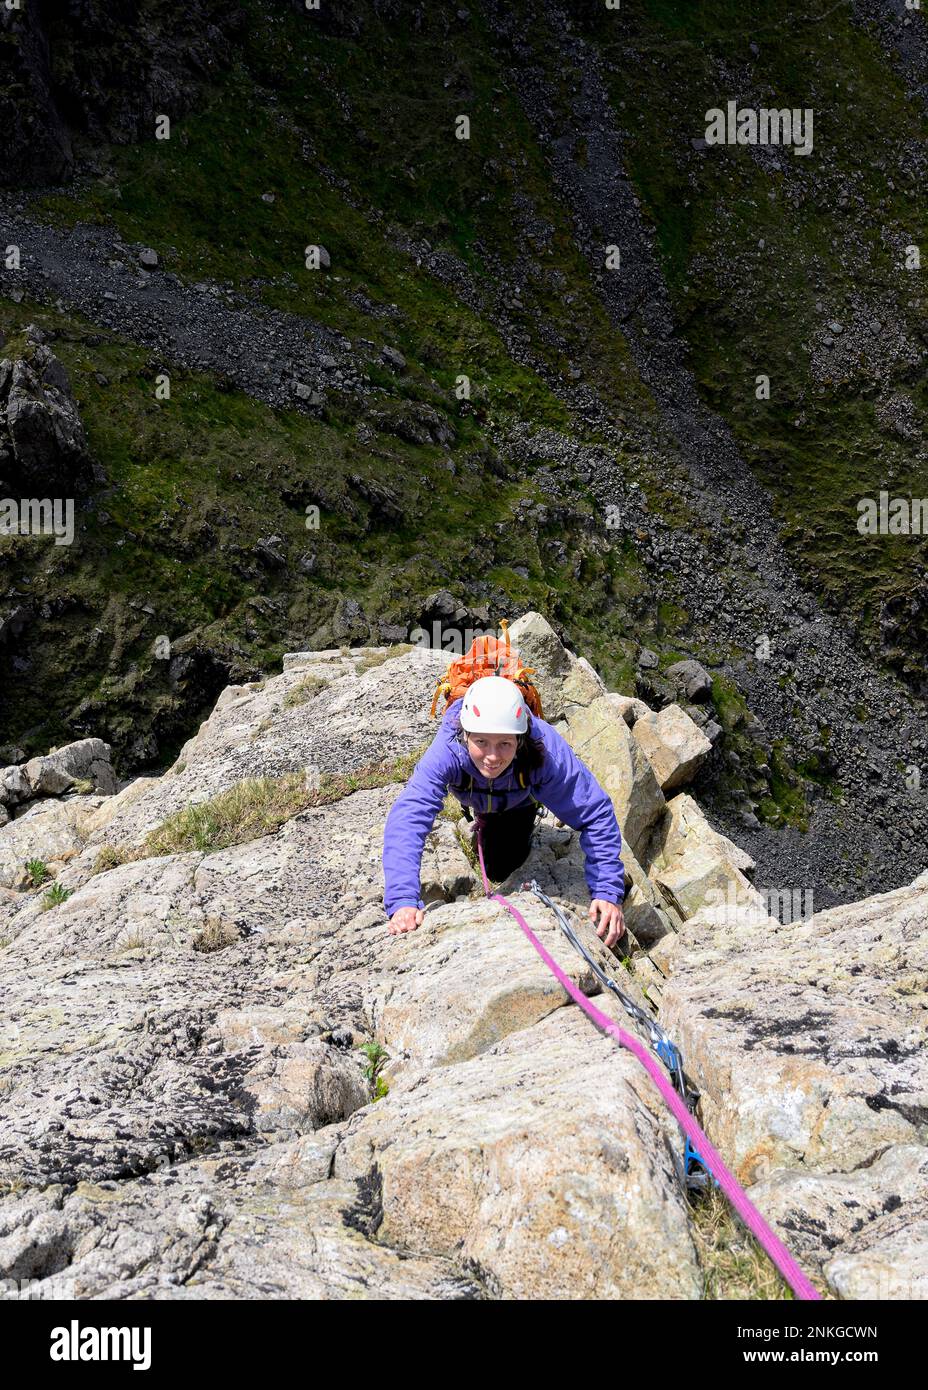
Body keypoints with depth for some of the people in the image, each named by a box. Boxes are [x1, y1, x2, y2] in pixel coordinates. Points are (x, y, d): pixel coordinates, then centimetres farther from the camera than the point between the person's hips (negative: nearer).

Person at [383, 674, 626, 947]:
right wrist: (403, 900, -70)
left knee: (500, 869, 3)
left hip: (519, 799, 0)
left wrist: (607, 892, -51)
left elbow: (595, 814, -42)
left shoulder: (547, 752, -48)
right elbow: (407, 819, -57)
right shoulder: (446, 751, -49)